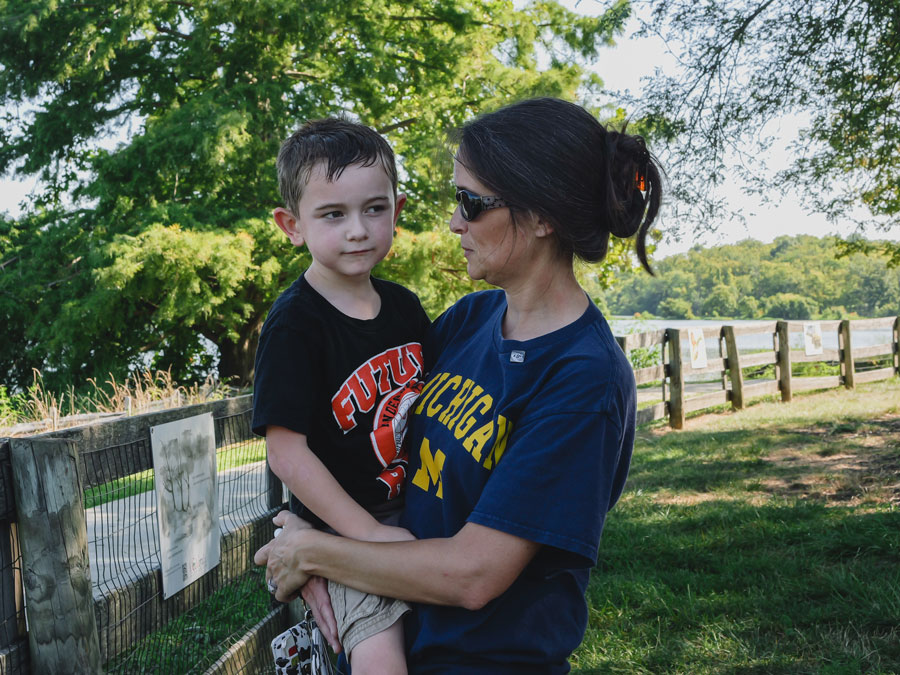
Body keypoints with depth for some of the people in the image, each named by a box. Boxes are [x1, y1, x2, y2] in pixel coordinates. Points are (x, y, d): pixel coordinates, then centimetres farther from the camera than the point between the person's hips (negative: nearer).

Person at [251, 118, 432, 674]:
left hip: (419, 507, 7)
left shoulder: (404, 306, 5)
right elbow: (287, 452, -17)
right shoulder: (294, 325, -15)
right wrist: (369, 534, -19)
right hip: (344, 525, -7)